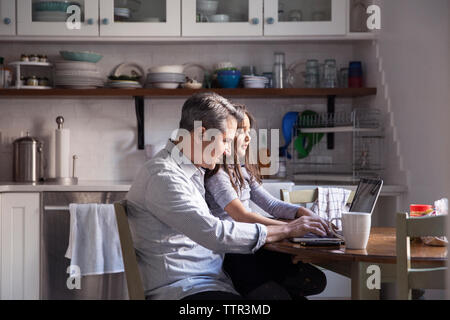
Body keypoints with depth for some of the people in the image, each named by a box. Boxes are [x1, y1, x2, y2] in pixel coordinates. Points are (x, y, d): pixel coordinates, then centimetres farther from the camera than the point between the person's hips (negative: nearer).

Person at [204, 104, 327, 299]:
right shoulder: (216, 175, -12)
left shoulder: (242, 171, 18)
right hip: (229, 255, -9)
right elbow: (242, 216, -23)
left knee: (316, 281, -10)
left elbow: (270, 203, 20)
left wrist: (302, 212, 0)